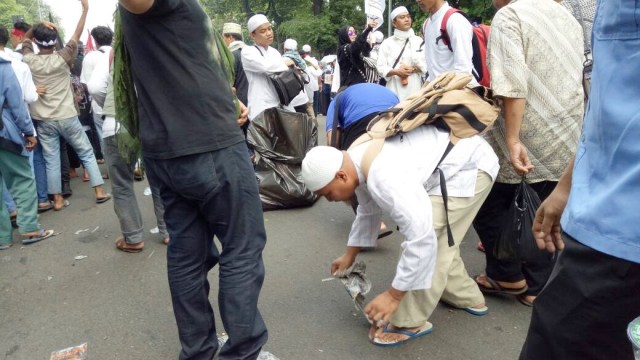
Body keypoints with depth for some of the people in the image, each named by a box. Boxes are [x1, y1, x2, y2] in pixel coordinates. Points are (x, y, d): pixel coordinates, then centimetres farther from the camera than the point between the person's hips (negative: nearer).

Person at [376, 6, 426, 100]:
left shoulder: (418, 41, 13)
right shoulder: (387, 43, 7)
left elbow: (425, 64, 7)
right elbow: (381, 68, 1)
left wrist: (413, 69, -12)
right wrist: (396, 72, -16)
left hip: (414, 88, 2)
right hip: (395, 90, -2)